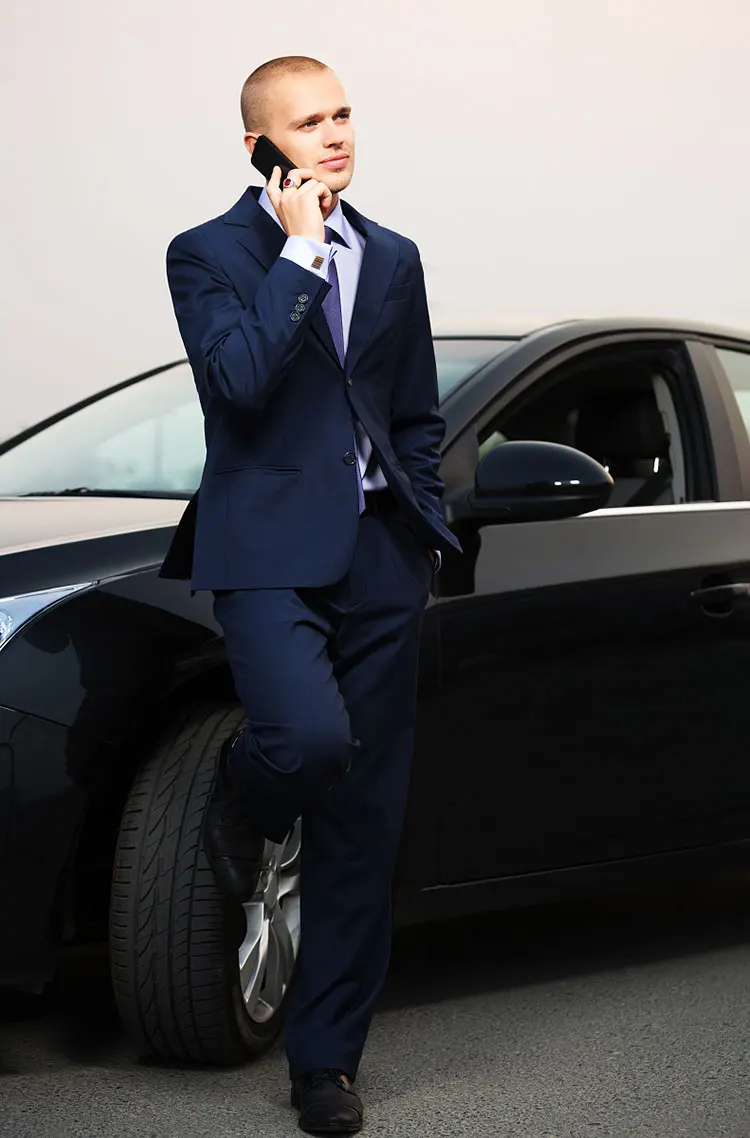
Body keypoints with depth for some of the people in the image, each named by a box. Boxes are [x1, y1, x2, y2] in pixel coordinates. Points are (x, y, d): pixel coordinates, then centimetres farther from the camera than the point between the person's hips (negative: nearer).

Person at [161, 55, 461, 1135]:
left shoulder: (393, 259, 16)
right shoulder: (207, 254, 1)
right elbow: (240, 377, -17)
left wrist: (425, 536, 13)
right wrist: (298, 251, -13)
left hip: (379, 559, 5)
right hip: (271, 549, -4)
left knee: (364, 825, 3)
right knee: (310, 736, -30)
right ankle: (244, 797, 9)